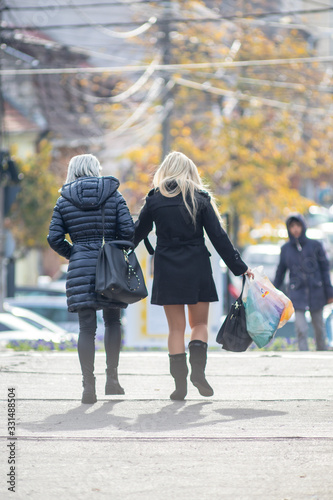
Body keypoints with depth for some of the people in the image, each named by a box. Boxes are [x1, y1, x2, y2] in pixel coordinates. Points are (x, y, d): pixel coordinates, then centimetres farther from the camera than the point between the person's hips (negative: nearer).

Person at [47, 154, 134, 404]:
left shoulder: (65, 200, 5)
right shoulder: (113, 195, 3)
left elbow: (54, 238, 1)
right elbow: (128, 231, -5)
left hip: (80, 266, 0)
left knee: (87, 327, 0)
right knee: (112, 321, 17)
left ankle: (89, 386, -6)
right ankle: (112, 378, 16)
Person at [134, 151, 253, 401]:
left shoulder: (155, 199, 2)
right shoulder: (200, 199, 0)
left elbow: (137, 233, 10)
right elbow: (218, 237, -2)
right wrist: (239, 267, 2)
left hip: (167, 270, 1)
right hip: (197, 268, -1)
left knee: (176, 327, 5)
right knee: (200, 323, 11)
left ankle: (180, 381, 0)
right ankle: (198, 369, -10)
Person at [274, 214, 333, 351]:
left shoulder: (315, 245, -1)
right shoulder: (286, 249, 3)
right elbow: (280, 273, 11)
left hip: (316, 292, 0)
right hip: (297, 295, 0)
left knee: (319, 328, 9)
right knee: (301, 330, -11)